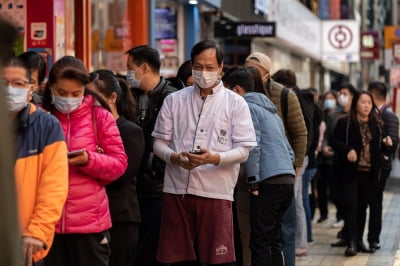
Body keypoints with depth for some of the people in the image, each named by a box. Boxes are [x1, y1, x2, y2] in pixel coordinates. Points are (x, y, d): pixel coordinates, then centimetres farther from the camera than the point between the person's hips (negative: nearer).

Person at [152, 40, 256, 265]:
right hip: (177, 189, 2)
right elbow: (159, 143, 9)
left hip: (216, 191, -2)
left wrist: (214, 158, -19)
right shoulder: (174, 100, 11)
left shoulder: (235, 103, 4)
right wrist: (175, 157, -12)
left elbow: (243, 150, -1)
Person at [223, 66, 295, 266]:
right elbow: (290, 152, 25)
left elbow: (252, 147, -13)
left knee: (260, 242, -7)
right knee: (273, 240, 12)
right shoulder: (270, 110, 25)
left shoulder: (248, 107, -2)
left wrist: (253, 181, -11)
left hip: (269, 182, -9)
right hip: (287, 179, 9)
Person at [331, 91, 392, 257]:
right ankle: (351, 243, -10)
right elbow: (335, 142, -9)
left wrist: (385, 143, -2)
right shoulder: (344, 123, -4)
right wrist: (348, 150, -25)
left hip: (369, 173, 5)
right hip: (350, 172, -5)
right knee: (351, 205, -9)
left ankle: (359, 240, 21)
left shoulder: (376, 124, 12)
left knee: (363, 206, 12)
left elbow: (378, 147, 20)